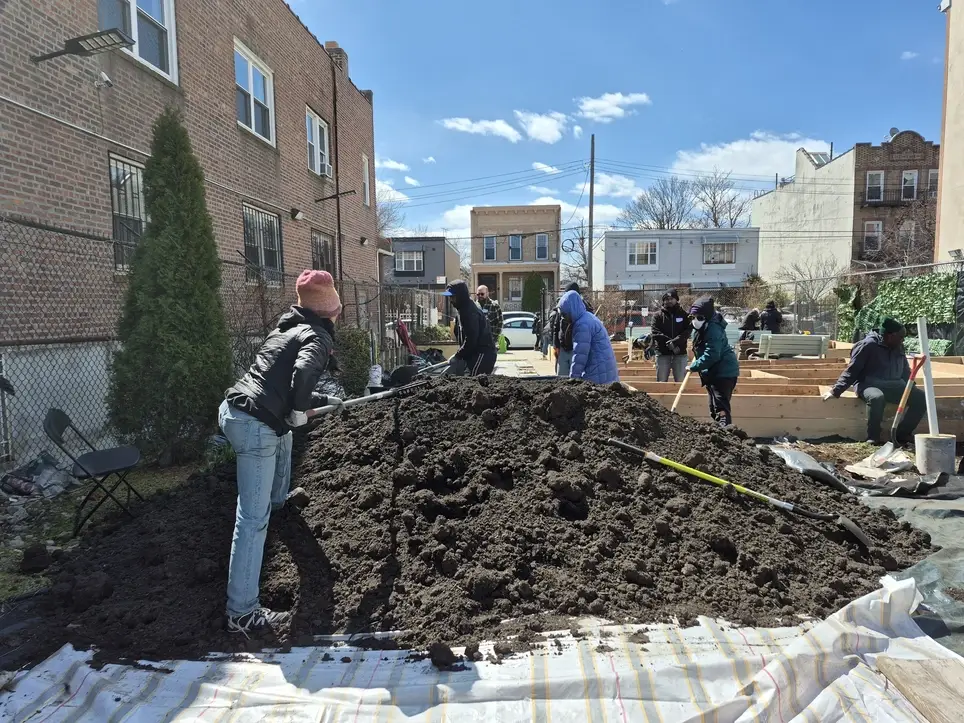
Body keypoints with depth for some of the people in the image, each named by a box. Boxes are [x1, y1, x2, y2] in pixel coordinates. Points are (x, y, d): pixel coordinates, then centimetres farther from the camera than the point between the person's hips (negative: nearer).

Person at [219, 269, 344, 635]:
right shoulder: (318, 337, -7)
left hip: (233, 408, 9)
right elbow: (302, 373, -28)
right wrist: (300, 412, -11)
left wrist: (324, 401, 37)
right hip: (255, 426, -9)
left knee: (284, 438, 37)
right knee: (253, 519, -7)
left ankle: (279, 499, 66)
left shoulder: (287, 329, 18)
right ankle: (242, 613, -3)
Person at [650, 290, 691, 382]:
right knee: (661, 382, 3)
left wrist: (675, 342, -21)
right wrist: (669, 343, -17)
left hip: (680, 353, 0)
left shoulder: (684, 315, 7)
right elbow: (656, 334, -6)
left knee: (681, 382, 4)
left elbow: (687, 331, -6)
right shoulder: (657, 315, 5)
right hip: (663, 354, 0)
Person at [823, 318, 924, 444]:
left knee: (921, 398, -11)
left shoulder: (899, 347, 9)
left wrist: (911, 389, 12)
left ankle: (902, 434, -2)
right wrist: (836, 391, -21)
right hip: (869, 384, -7)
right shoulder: (868, 345, -13)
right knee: (876, 397, -40)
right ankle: (873, 437, -23)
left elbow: (905, 371, 23)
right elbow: (851, 371, -14)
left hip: (893, 386, 7)